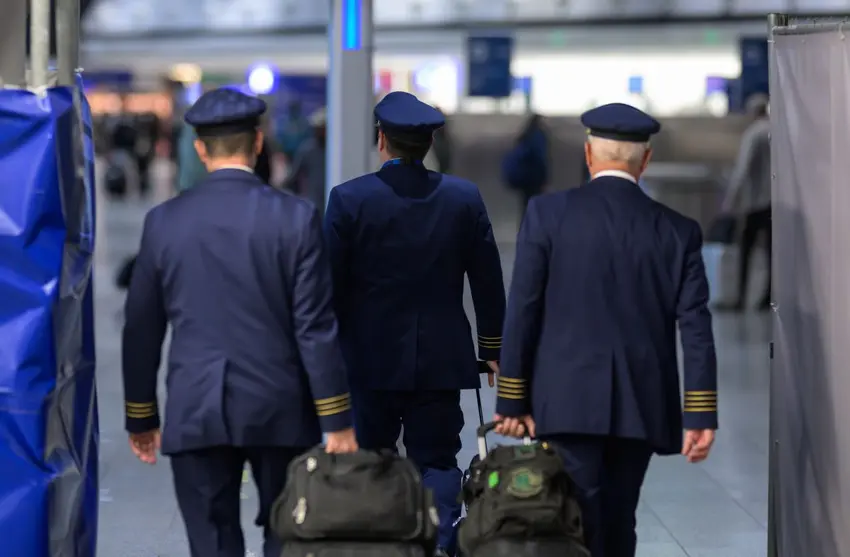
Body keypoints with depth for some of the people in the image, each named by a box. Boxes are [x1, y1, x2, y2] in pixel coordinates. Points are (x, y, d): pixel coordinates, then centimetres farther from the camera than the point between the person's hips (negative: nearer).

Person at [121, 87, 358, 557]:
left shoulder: (164, 221, 0)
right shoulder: (296, 218, -6)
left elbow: (141, 330, 5)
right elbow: (316, 328, -8)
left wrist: (141, 418, 16)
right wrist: (337, 422, -3)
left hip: (195, 413, 1)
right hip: (280, 411, -1)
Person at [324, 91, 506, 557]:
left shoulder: (348, 199, -8)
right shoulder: (464, 197, -1)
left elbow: (330, 284, -5)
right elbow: (488, 282, 5)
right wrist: (493, 347, 16)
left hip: (370, 359, -1)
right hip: (440, 359, 2)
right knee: (437, 461, 6)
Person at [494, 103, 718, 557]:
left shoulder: (548, 213, -1)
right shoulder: (678, 230, 4)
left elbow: (522, 312, -3)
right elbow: (696, 328, -1)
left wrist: (511, 400, 2)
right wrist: (700, 416, -1)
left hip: (568, 401, -2)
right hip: (640, 406, 3)